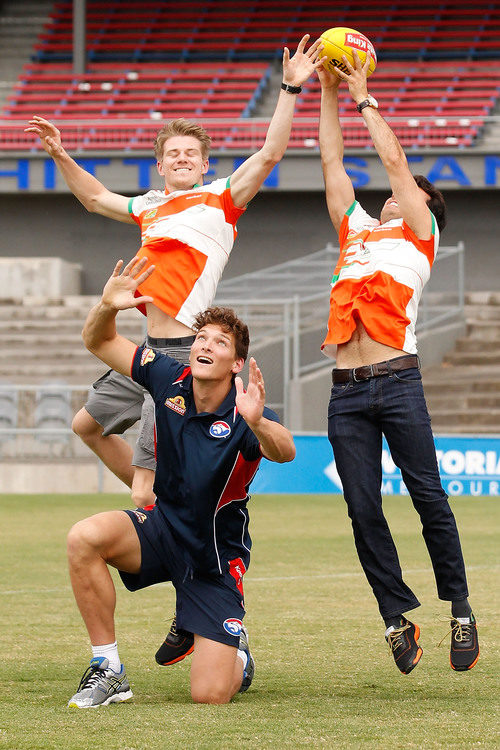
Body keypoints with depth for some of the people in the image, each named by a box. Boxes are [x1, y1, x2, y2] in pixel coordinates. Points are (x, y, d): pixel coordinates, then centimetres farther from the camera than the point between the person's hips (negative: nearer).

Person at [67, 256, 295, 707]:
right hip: (162, 528, 3)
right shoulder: (169, 379, -8)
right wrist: (107, 308, -23)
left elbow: (285, 452, -45)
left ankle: (238, 660, 30)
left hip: (215, 558, -3)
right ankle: (109, 672, -14)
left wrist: (258, 424, -67)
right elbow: (99, 342, 0)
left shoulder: (244, 413, -22)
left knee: (210, 696, -12)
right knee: (85, 538, -30)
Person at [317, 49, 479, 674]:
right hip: (346, 393, 5)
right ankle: (398, 617, 4)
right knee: (364, 511, -1)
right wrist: (329, 93, 22)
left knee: (428, 498, -6)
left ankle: (459, 608, 2)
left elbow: (394, 160, 7)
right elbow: (332, 162, 25)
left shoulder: (419, 236, 12)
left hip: (396, 382, -4)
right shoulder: (356, 232, 24)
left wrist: (364, 98, 15)